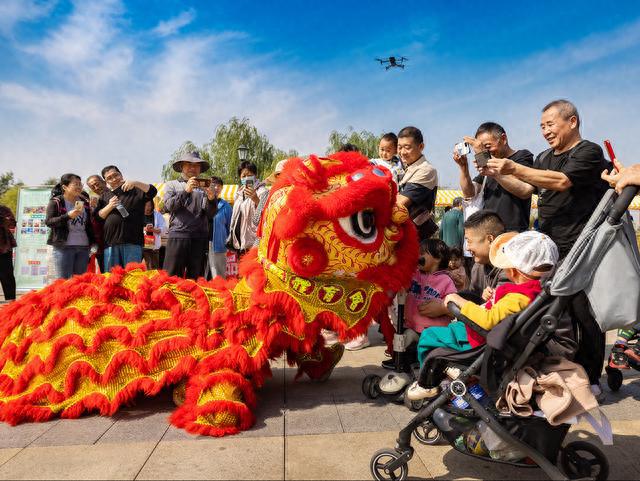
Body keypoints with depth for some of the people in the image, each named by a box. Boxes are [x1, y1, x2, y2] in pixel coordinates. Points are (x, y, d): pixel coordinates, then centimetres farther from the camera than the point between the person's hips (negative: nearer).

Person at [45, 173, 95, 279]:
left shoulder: (84, 202, 14)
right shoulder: (55, 202, -1)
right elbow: (48, 222, -9)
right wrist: (68, 216, -19)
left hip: (83, 247, 5)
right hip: (64, 247, -5)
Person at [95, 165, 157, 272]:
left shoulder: (135, 190, 10)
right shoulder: (105, 196, 20)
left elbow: (152, 191, -8)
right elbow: (97, 217, 15)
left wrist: (135, 183, -19)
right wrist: (109, 207, -2)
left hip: (132, 241, -3)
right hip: (110, 243, 3)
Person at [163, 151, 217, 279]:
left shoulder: (204, 187, 12)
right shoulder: (172, 185, 13)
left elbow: (211, 214, 4)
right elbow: (168, 206, -3)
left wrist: (211, 198, -16)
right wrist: (185, 191, -15)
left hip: (199, 238, 1)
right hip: (177, 236, -1)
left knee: (196, 278, 4)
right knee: (171, 276, -3)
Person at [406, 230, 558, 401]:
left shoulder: (517, 299, -35)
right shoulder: (532, 286, -6)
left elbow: (488, 320, -40)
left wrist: (460, 301, -29)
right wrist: (491, 299, -2)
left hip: (480, 340, -10)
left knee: (427, 337, -3)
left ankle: (427, 385, 14)